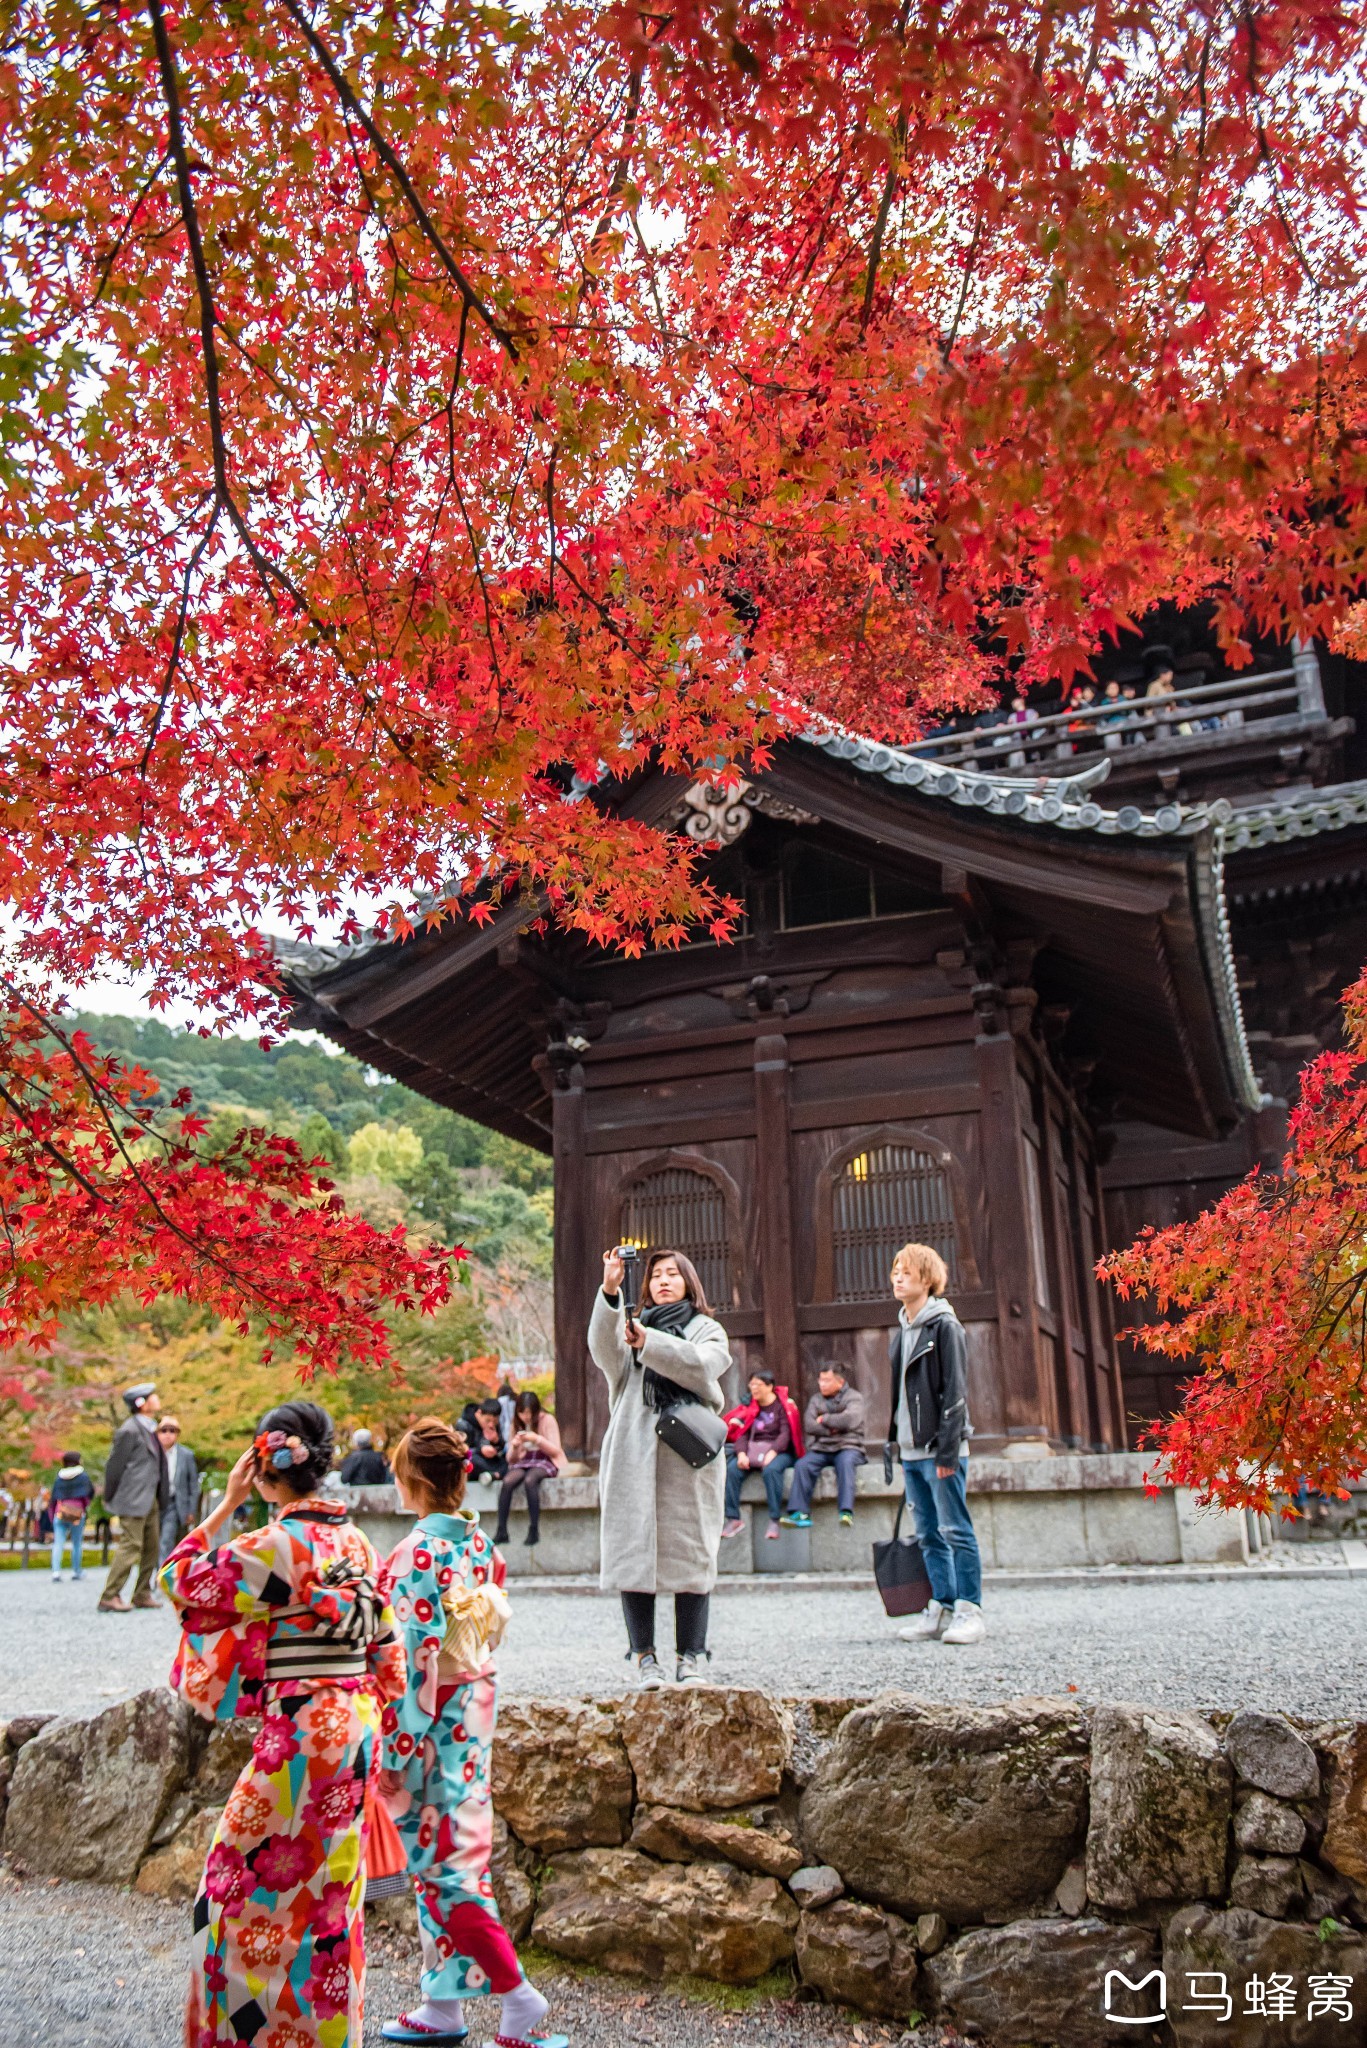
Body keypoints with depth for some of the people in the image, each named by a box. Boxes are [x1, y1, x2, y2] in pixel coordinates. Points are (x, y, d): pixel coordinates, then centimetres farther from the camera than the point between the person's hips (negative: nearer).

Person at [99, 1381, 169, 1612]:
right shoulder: (130, 1430, -14)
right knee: (130, 1547, -9)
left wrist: (162, 1496, 16)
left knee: (152, 1546, 11)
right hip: (134, 1499, -9)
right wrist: (109, 1498, -8)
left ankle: (142, 1594, 19)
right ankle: (109, 1597, -4)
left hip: (151, 1499, 9)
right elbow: (115, 1464, -12)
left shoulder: (149, 1429, 13)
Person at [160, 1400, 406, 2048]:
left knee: (248, 1877, 8)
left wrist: (228, 1502, -6)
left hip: (300, 1732, -8)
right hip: (356, 1727, 8)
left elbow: (181, 1580, -8)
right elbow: (387, 1654, 11)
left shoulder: (278, 1544, -17)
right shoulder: (356, 1541, 5)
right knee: (330, 1886, 17)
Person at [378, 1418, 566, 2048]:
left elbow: (415, 1656, -21)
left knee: (440, 1858, 2)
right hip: (476, 1707, 8)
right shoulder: (480, 1542, 3)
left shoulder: (417, 1553, -20)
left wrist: (393, 1750, -16)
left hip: (432, 1720, -8)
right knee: (452, 1848, 16)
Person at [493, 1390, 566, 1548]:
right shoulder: (517, 1424, 9)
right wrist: (514, 1446, -13)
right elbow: (511, 1459, 10)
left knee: (530, 1480, -38)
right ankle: (501, 1530, -31)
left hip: (545, 1461, -4)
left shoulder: (547, 1420, -4)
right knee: (508, 1482, -30)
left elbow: (556, 1451, -8)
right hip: (523, 1462, 4)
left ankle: (534, 1530, -34)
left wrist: (537, 1439, -22)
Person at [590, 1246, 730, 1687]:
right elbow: (604, 1351, -8)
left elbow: (701, 1365, -7)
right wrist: (609, 1291, -22)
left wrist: (649, 1342, -18)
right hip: (633, 1457, 1)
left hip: (689, 1456, 0)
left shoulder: (708, 1331, 15)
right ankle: (644, 1657, 5)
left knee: (691, 1554, -1)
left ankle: (690, 1659, 6)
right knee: (633, 1552, -3)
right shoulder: (629, 1327, 16)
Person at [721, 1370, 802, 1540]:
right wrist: (741, 1453, -14)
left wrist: (772, 1453, -26)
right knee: (732, 1469, -23)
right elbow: (743, 1433, 5)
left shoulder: (783, 1405, 1)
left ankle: (774, 1521, -33)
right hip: (753, 1451, 5)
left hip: (779, 1451, -5)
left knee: (771, 1469, -37)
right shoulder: (750, 1406, 14)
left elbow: (785, 1433, -11)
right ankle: (733, 1519, -22)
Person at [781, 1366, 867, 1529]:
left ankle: (846, 1511, -42)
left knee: (846, 1462, -37)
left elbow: (850, 1420, -15)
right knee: (803, 1465, -26)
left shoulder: (853, 1397, 5)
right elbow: (810, 1425, 1)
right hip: (820, 1448, 3)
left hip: (847, 1447, -3)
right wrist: (833, 1429, -11)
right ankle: (800, 1513, -29)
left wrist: (824, 1419, -4)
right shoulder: (816, 1399, 17)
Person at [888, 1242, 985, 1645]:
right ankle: (941, 1608, 16)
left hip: (940, 1448, -8)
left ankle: (969, 1611, 2)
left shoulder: (944, 1325, -7)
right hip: (912, 1449, 8)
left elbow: (955, 1389, -12)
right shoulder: (900, 1332, 16)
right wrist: (894, 1441, 13)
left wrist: (948, 1448, -17)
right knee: (928, 1534, 10)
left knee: (955, 1530, -4)